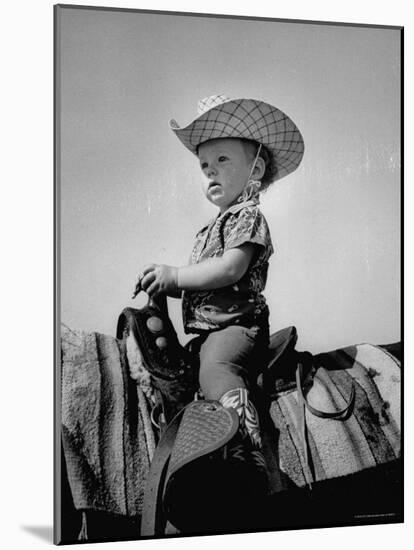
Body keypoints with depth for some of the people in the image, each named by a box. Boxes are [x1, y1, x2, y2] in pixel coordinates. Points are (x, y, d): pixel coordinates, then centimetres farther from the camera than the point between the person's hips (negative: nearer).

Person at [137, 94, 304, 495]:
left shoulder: (246, 215, -3)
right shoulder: (212, 227, 27)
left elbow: (230, 269, -19)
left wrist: (174, 274, -12)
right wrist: (165, 285, 12)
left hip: (235, 324, -11)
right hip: (210, 330, 11)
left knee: (215, 368, -34)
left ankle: (249, 455, -43)